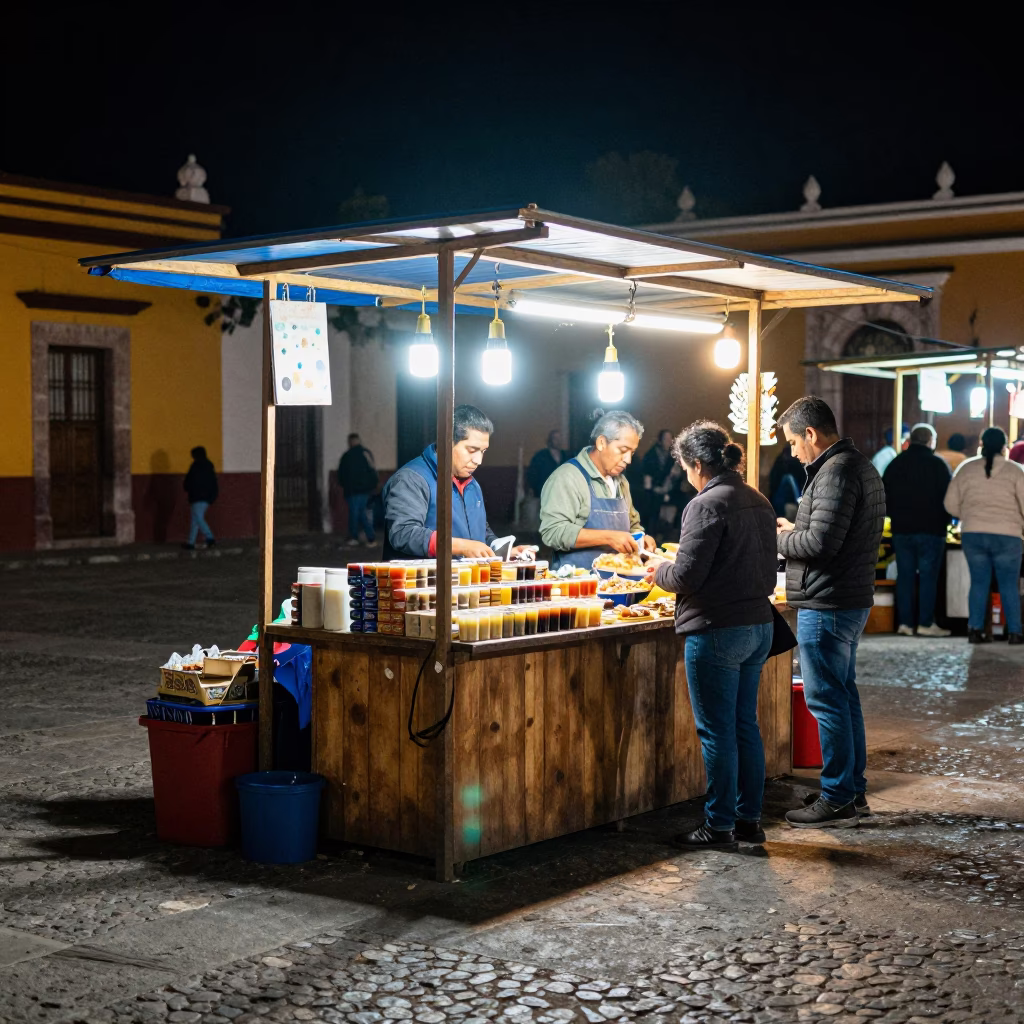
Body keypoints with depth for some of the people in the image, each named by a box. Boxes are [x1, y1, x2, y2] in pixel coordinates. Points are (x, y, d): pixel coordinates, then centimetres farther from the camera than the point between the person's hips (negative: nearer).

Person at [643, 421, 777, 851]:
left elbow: (686, 576, -19)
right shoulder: (759, 502, 11)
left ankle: (719, 826, 8)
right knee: (745, 725, 15)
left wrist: (660, 569, 3)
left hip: (717, 632, -9)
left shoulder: (707, 505, -16)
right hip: (758, 626, 9)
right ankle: (749, 819, 22)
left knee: (716, 731, 0)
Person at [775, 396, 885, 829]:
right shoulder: (861, 465, 16)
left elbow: (820, 544, -24)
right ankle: (855, 791, 24)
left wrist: (779, 539, -7)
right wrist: (795, 532, 12)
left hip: (826, 605, -11)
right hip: (852, 599, 11)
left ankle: (837, 800, 3)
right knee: (844, 696, 16)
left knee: (827, 700, -3)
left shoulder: (836, 472, -18)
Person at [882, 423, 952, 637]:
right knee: (928, 576, -1)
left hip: (901, 529, 4)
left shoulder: (895, 464, 9)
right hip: (930, 530, -4)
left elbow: (884, 497, 13)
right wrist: (944, 521, 8)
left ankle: (905, 623, 5)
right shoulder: (938, 465, -6)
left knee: (905, 575, 7)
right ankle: (926, 623, -2)